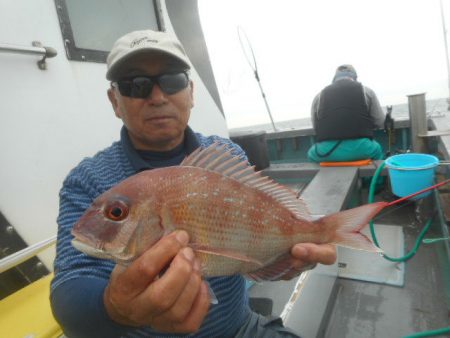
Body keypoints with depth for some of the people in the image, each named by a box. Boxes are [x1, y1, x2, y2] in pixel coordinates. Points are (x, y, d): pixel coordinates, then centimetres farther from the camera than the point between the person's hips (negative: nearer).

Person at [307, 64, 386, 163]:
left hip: (327, 151, 0)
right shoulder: (366, 91, 13)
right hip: (360, 149, 1)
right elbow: (380, 122, 17)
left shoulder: (319, 95, 13)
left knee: (312, 153, 33)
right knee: (377, 149, 34)